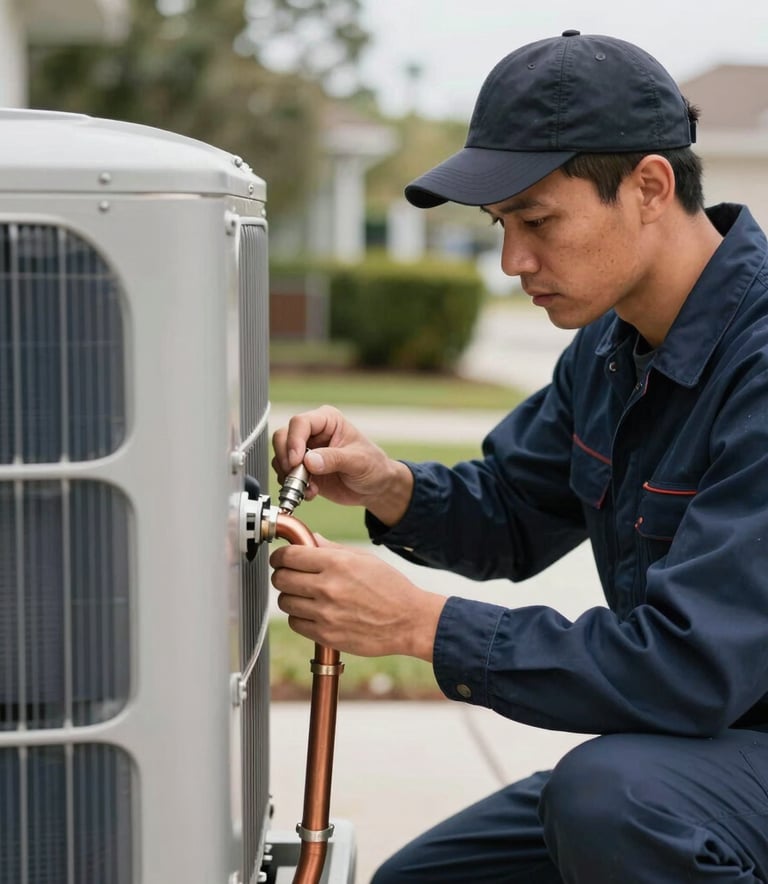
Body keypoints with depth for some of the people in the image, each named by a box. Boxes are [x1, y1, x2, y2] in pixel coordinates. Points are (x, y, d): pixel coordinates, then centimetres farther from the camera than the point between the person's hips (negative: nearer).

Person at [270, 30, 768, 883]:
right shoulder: (613, 342, 2)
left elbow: (690, 665, -31)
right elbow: (511, 514, 14)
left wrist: (420, 621, -26)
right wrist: (388, 488, -8)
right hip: (672, 750, 8)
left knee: (608, 794, -36)